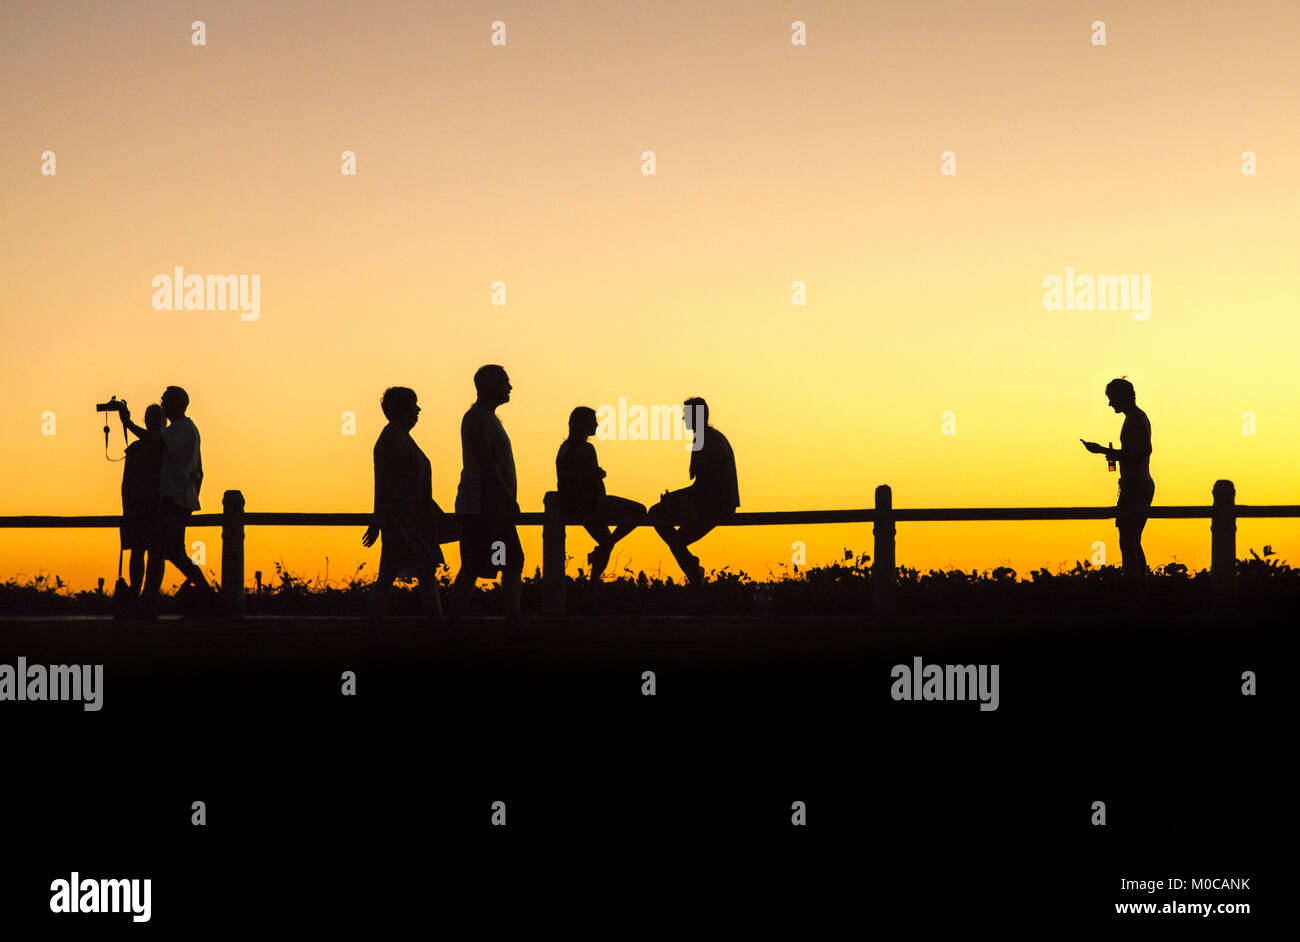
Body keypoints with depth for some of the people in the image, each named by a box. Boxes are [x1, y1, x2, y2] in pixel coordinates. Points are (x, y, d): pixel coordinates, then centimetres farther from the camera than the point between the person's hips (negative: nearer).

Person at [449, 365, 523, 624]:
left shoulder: (489, 418, 20)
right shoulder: (477, 418, -12)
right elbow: (485, 462, -20)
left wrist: (509, 501, 18)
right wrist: (510, 500, -21)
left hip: (495, 508, 10)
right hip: (480, 508, -10)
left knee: (514, 563, 10)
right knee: (473, 567, -9)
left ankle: (515, 619, 12)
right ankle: (454, 621, -6)